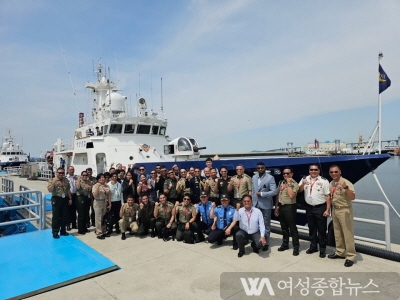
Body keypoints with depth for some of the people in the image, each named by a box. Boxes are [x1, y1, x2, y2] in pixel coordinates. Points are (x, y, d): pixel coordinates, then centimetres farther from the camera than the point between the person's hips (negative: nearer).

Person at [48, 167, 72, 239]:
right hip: (57, 200, -5)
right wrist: (53, 182, -26)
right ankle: (55, 232, 10)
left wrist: (70, 198, 9)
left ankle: (63, 231, 22)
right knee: (56, 216, 1)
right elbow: (49, 190, -18)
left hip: (65, 199, 5)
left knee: (64, 216, 10)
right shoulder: (52, 180, -6)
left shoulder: (66, 180, 9)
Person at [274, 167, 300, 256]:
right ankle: (285, 244, 28)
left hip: (290, 207, -6)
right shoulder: (280, 183, 10)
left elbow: (291, 195, -26)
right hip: (281, 206, 7)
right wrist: (276, 207, 13)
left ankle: (296, 246, 11)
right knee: (284, 227, 16)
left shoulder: (294, 184, -10)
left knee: (292, 227, 0)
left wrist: (289, 183, -22)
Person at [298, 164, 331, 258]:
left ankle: (322, 249, 19)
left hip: (320, 208, -4)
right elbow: (299, 190, 2)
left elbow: (328, 196, -10)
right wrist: (303, 184, -18)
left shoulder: (324, 181, -9)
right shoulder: (305, 179, 4)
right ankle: (313, 247, 32)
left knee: (321, 229, 5)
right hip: (309, 208, 4)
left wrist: (327, 210, -13)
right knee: (311, 228, 17)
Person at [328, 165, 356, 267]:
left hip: (345, 210, -8)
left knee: (348, 234, -1)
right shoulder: (331, 184, 7)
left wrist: (345, 188, -40)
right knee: (337, 233, 17)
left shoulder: (346, 182, -16)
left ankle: (350, 256, 10)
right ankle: (340, 252, 31)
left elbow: (353, 197, -25)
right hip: (334, 210, 8)